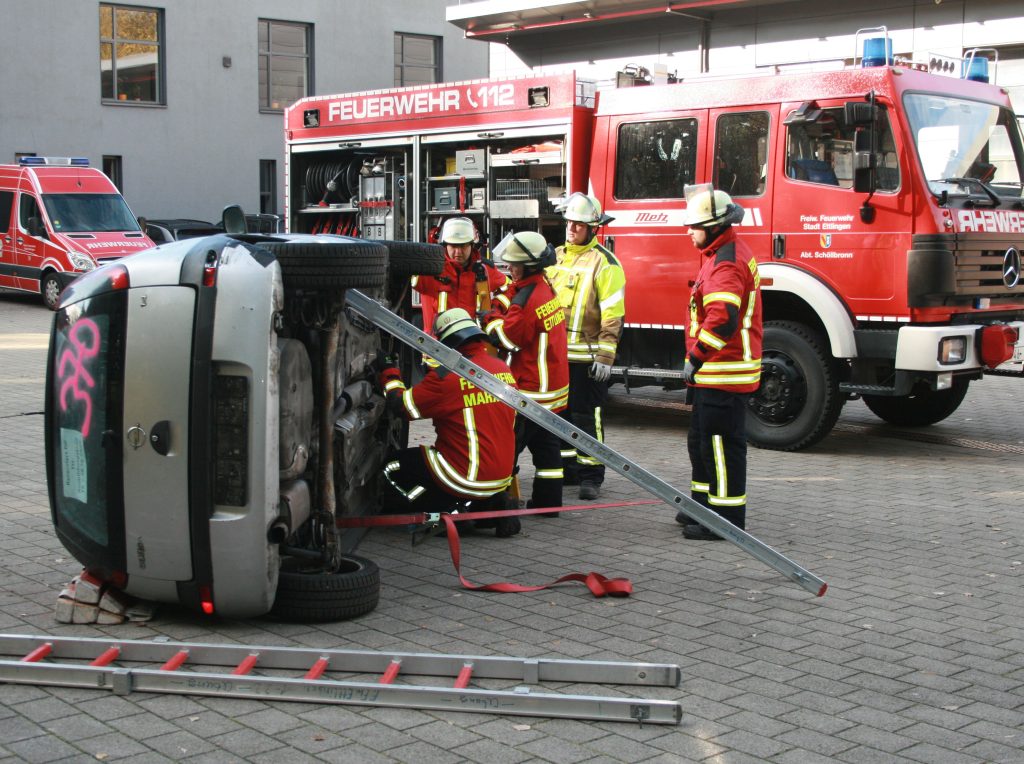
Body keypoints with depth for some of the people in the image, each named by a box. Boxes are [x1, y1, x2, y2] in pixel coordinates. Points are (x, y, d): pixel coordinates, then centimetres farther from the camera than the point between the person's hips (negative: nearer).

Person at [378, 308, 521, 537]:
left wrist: (389, 372, 8)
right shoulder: (504, 369, 5)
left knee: (393, 467, 8)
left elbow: (403, 404, -9)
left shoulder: (448, 375, -16)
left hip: (467, 479, -7)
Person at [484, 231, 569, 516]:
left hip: (531, 389, -10)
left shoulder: (527, 298, -22)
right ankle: (548, 501, 20)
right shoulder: (546, 288, 8)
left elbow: (504, 338, -16)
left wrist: (492, 320, 0)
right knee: (546, 443, 14)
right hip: (554, 385, 10)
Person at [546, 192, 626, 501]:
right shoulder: (555, 258, 13)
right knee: (559, 414, 13)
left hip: (586, 358, -7)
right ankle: (567, 469, 24)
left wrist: (605, 357, -17)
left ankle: (591, 476, 5)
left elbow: (613, 315, -13)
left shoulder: (604, 263, -9)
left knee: (587, 417, -3)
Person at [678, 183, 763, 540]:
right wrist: (698, 361, 21)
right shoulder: (726, 254, 17)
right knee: (701, 441, 20)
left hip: (723, 373, -11)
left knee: (721, 445, -5)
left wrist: (695, 358, -22)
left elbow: (722, 320, -31)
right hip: (715, 373, 11)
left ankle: (727, 519, 2)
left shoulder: (726, 262, -19)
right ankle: (705, 506, 32)